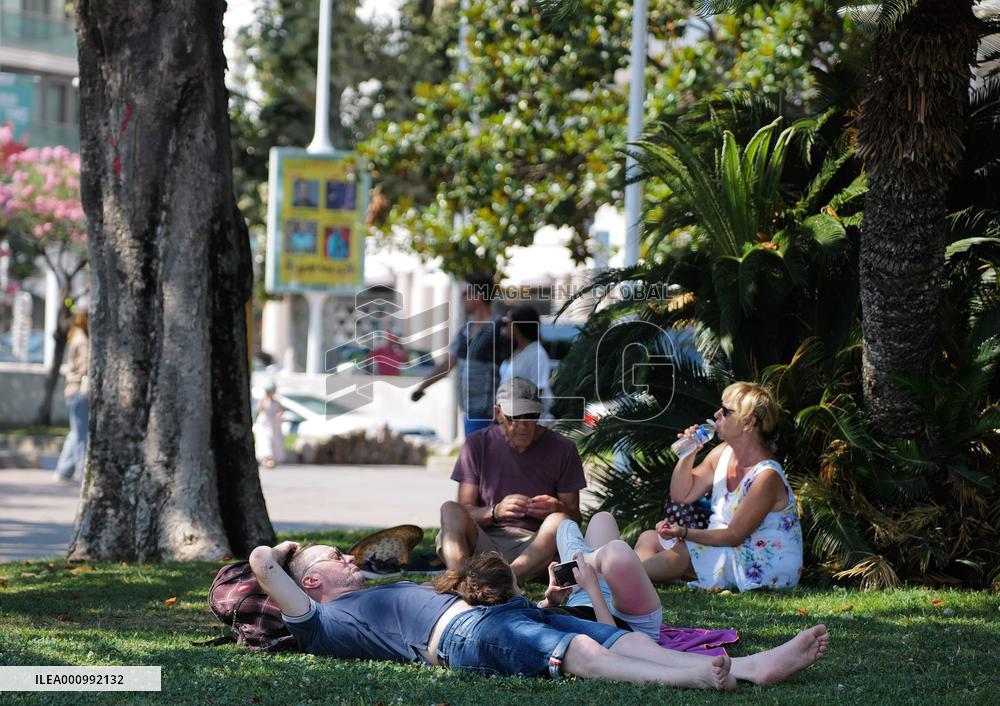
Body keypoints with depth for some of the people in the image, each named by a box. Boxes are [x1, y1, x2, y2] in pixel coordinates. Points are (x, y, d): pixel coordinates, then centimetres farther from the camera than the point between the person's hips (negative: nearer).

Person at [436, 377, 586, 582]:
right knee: (450, 509, -26)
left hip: (535, 548, -1)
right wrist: (495, 511, -20)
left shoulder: (562, 449, 7)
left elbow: (575, 517, 8)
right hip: (484, 543, 1)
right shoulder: (478, 444, 7)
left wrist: (557, 509, -16)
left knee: (559, 522, -32)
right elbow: (465, 510, 2)